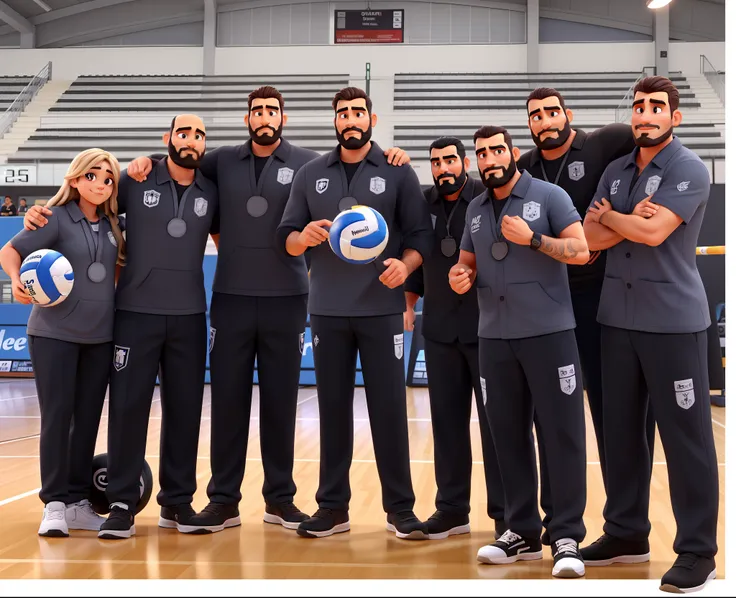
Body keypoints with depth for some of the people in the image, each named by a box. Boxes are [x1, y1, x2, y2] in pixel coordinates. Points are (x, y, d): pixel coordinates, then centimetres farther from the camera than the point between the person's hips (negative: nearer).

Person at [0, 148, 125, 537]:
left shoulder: (112, 224, 6)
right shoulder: (57, 218, -7)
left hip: (100, 335, 5)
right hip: (54, 333, -4)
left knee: (88, 418, 7)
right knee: (57, 415, -3)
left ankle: (78, 501, 16)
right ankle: (54, 504, 4)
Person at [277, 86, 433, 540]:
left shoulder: (397, 172, 2)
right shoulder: (311, 174, 9)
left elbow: (421, 234, 0)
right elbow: (287, 237, 9)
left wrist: (406, 264, -19)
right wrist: (304, 237, -13)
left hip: (382, 308, -2)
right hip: (328, 310, 2)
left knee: (389, 407, 0)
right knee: (333, 407, 8)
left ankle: (400, 508, 11)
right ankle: (333, 506, 17)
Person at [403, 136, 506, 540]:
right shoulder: (424, 204, 7)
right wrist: (408, 303, 13)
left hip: (487, 326, -4)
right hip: (440, 328, 4)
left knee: (495, 419, 2)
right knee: (446, 419, 9)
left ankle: (504, 511, 11)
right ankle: (452, 507, 19)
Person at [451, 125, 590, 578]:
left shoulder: (549, 196, -1)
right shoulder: (476, 210, 15)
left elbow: (581, 251, -7)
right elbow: (468, 263, 23)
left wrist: (531, 238, -17)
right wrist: (461, 277, 1)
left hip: (549, 333, -5)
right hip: (495, 337, 5)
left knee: (562, 433, -5)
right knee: (509, 435, 7)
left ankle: (567, 537, 1)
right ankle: (523, 532, 16)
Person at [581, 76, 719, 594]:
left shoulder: (689, 171, -7)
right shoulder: (616, 171, 13)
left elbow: (652, 231, -18)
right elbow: (591, 237, 4)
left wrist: (608, 215, -1)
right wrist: (629, 220, -13)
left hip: (673, 320, -6)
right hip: (618, 317, 7)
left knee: (685, 435, -2)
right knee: (620, 428, 11)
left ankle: (697, 551, 6)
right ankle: (627, 533, 24)